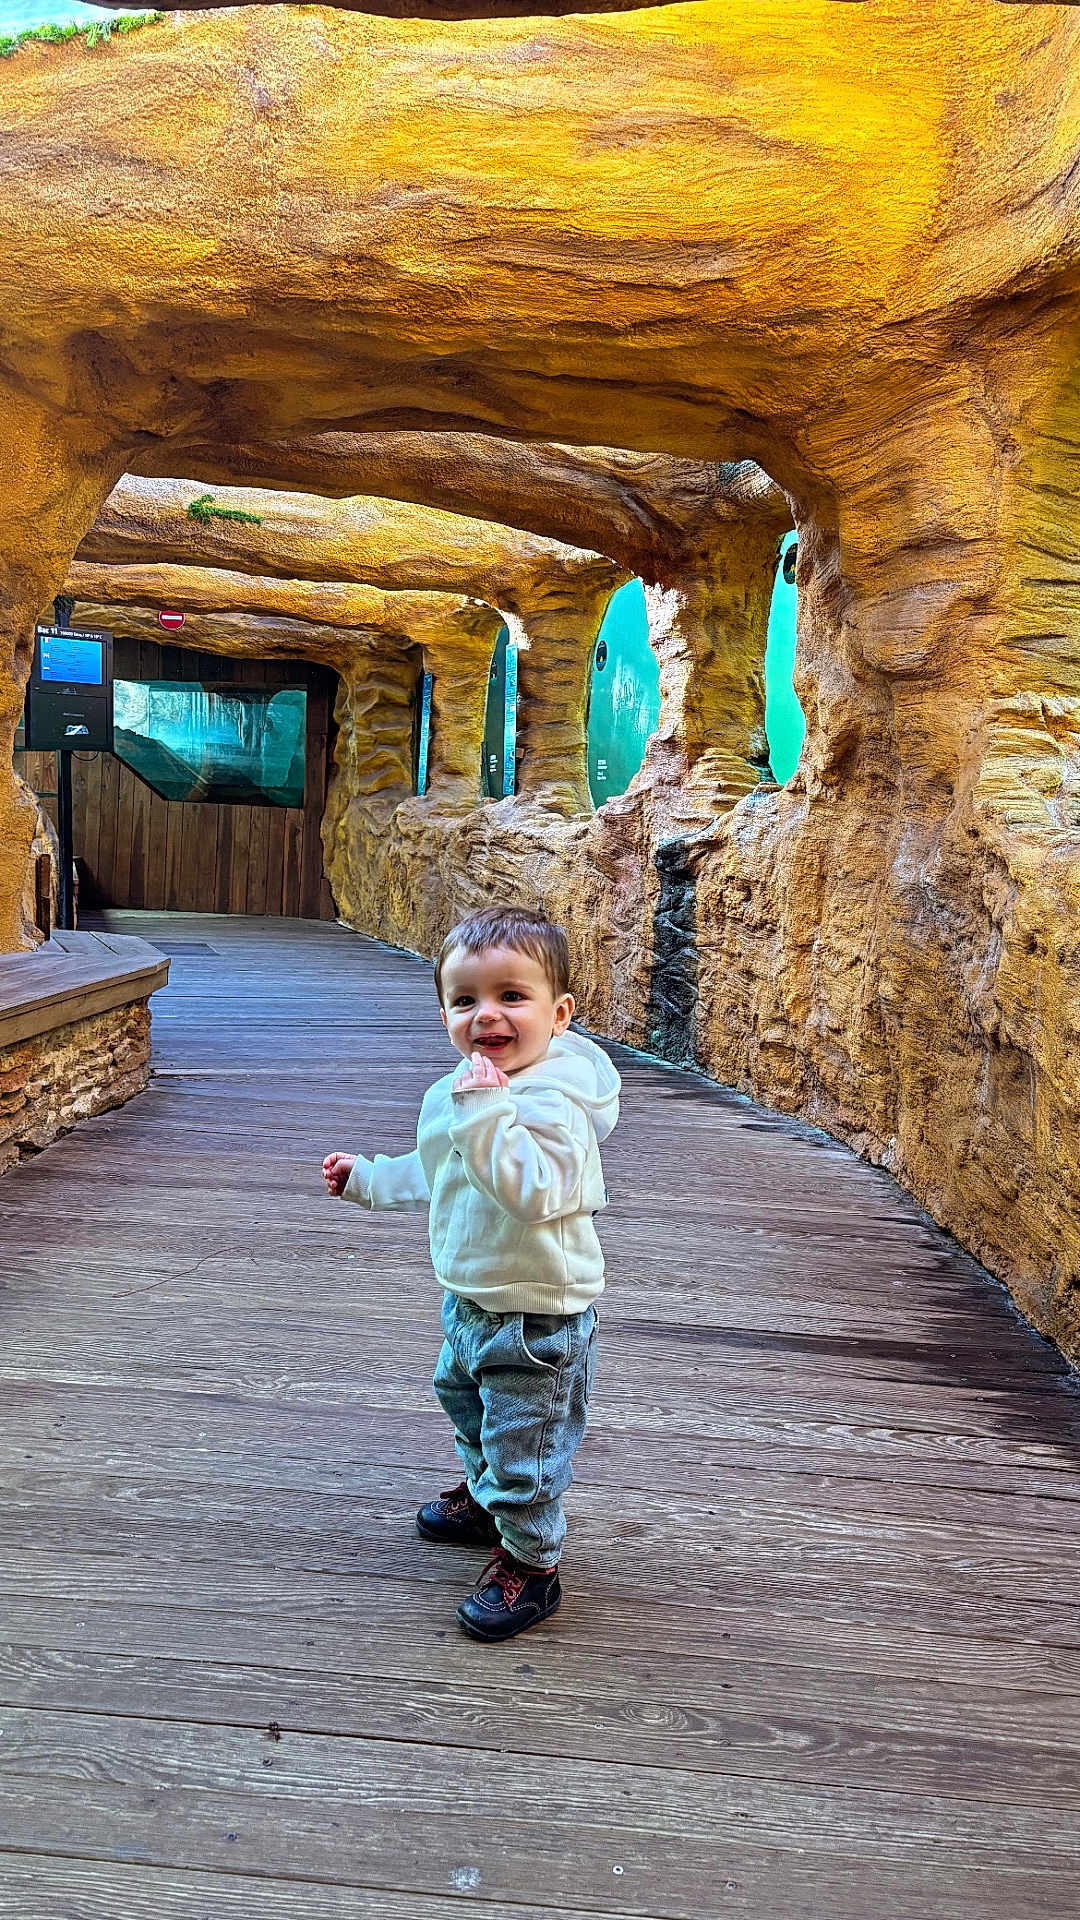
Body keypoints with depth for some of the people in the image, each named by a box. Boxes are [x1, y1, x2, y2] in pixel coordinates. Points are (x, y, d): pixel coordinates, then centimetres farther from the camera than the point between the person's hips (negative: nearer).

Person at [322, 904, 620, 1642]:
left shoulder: (551, 1098, -28)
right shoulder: (458, 1091, 2)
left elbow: (532, 1190, -42)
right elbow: (433, 1175, 19)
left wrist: (484, 1110, -44)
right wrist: (365, 1177, 22)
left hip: (534, 1311, -10)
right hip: (472, 1298, 10)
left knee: (523, 1439, 3)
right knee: (463, 1394, 31)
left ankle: (531, 1562, 26)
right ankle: (486, 1497, 57)